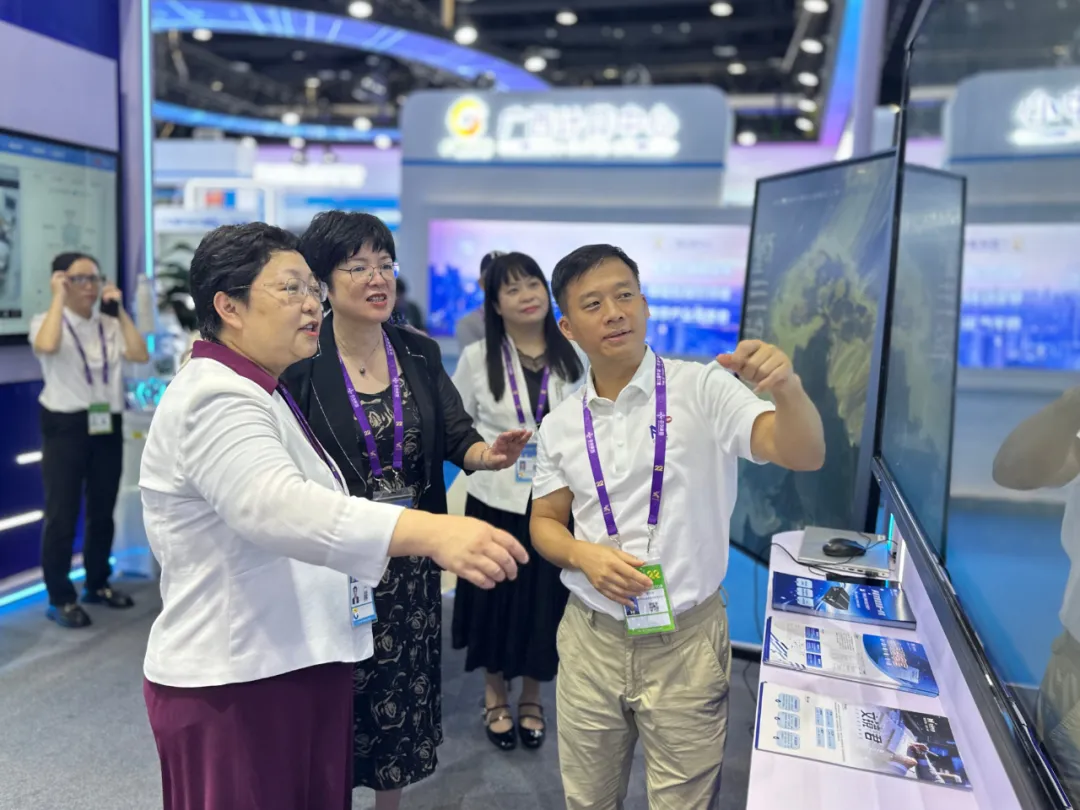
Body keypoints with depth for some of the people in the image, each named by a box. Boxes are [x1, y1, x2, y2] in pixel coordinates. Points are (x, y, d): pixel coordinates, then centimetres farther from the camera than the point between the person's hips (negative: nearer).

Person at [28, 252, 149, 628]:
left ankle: (98, 584, 29)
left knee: (103, 511, 14)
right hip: (65, 427, -4)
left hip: (107, 426, 4)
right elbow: (46, 346, -27)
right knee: (62, 515, 1)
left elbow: (141, 355, -8)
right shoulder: (47, 322, -3)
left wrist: (119, 309, -6)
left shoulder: (110, 325, 8)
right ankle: (60, 598, 11)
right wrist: (58, 297, -18)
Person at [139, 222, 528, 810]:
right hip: (236, 681, -9)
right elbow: (276, 505, -37)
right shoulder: (215, 399, -19)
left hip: (293, 667, 9)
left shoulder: (258, 392, 15)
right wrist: (431, 531, -49)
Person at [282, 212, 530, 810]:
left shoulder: (421, 353, 3)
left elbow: (457, 436, 0)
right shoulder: (300, 363, -10)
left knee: (404, 692, 15)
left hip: (410, 562, 4)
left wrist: (488, 454, -21)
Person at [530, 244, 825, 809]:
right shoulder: (561, 425, 1)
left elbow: (804, 456, -20)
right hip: (590, 636, 3)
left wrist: (786, 387, -40)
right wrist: (584, 555, -12)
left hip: (686, 639, -3)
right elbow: (545, 523, 9)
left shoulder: (703, 389, -10)